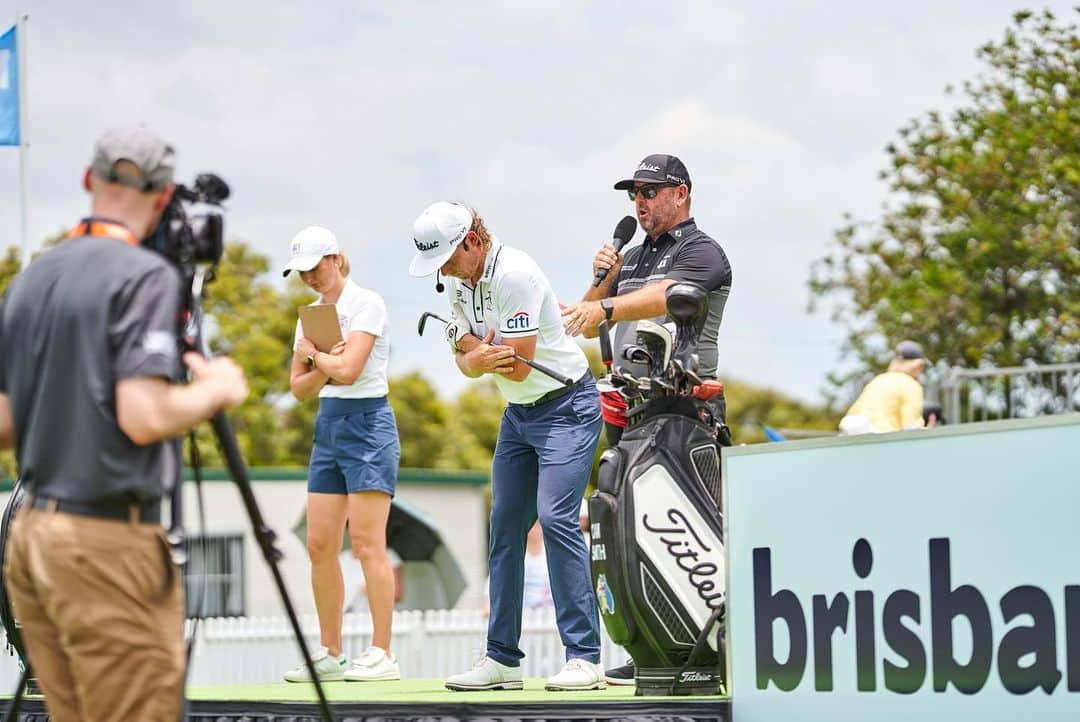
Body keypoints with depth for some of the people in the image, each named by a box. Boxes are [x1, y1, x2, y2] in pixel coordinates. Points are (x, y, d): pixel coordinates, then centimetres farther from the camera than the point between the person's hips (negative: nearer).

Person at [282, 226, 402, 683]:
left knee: (366, 543, -11)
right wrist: (323, 368, -7)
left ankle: (382, 654, -11)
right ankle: (331, 656, 8)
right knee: (320, 545, 3)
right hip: (328, 426, 8)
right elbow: (299, 388, 13)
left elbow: (348, 369, -20)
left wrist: (314, 354, -2)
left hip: (367, 425, -8)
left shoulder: (365, 303, -9)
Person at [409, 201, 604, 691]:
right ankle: (502, 660, 9)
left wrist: (466, 340, -9)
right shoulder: (459, 281, 5)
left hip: (565, 407, -9)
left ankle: (584, 658, -19)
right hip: (518, 413, 9)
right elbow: (467, 361, 8)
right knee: (505, 526, 5)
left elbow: (518, 366, -24)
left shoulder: (513, 274, -23)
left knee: (555, 518, -19)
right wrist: (475, 359, -16)